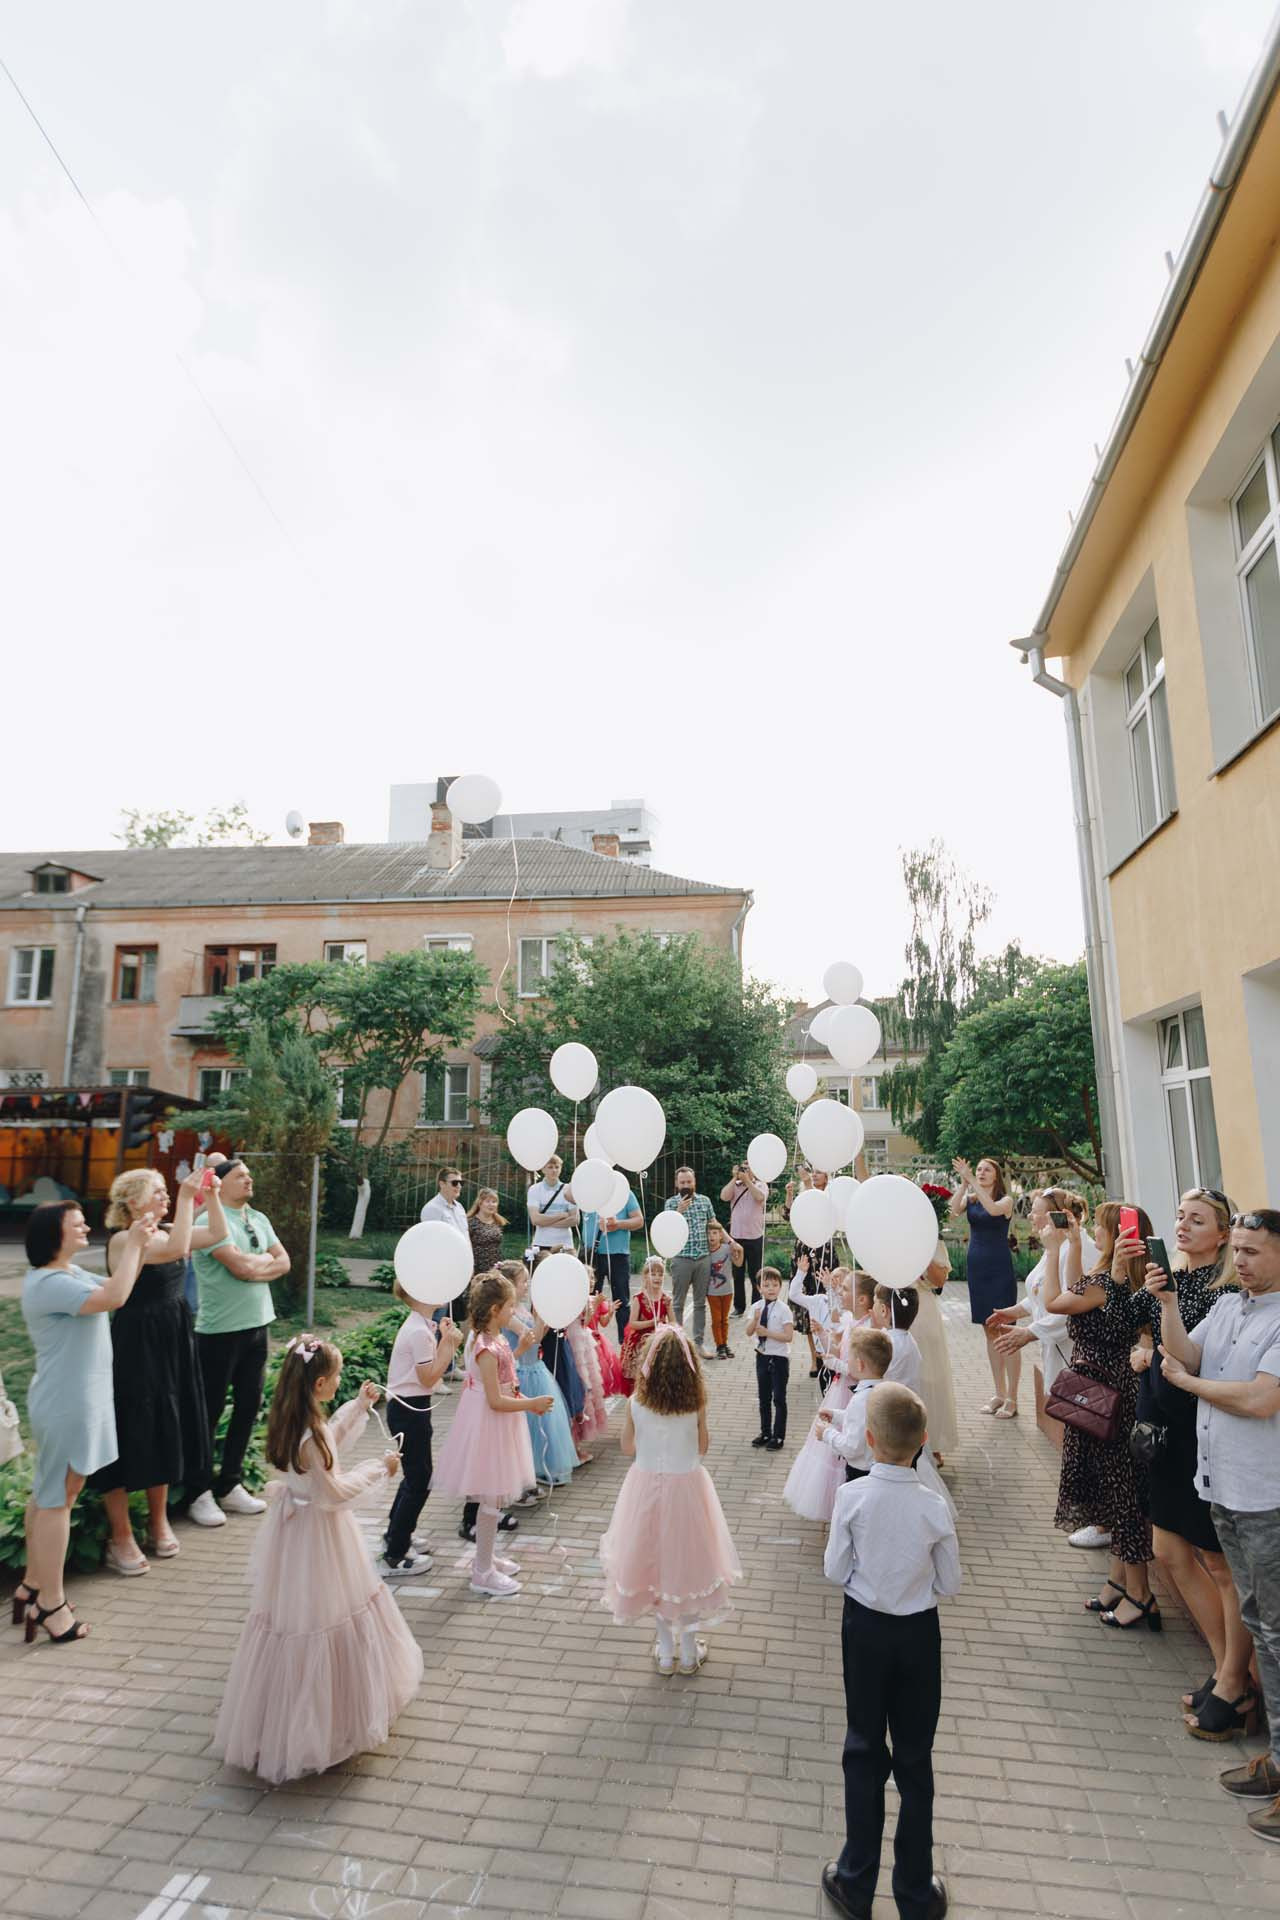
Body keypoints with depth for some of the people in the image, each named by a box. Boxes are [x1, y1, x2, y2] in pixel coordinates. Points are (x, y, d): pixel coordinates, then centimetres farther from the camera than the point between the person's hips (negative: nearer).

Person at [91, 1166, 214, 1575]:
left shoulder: (164, 1234, 6)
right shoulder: (123, 1240, -17)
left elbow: (220, 1236, 5)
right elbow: (177, 1250, -33)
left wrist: (211, 1197, -6)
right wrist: (186, 1198, -29)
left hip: (173, 1343, 8)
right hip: (135, 1347, -8)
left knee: (165, 1432, 16)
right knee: (131, 1434, 2)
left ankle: (159, 1520, 31)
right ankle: (120, 1538, 16)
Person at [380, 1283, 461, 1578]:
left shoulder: (419, 1326, 7)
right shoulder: (420, 1332, -23)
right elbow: (428, 1379, -20)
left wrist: (443, 1341, 2)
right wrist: (450, 1345, -18)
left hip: (406, 1408, 10)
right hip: (410, 1410, -10)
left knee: (415, 1474, 23)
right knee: (419, 1481, 1)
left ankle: (395, 1537, 39)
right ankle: (395, 1558, 11)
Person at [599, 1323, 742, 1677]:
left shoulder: (636, 1403, -16)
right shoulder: (696, 1402, -16)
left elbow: (627, 1449, -3)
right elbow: (703, 1448, -4)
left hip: (647, 1486, 0)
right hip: (687, 1487, 0)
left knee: (654, 1561, 19)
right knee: (688, 1561, 19)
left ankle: (666, 1652, 33)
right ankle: (689, 1650, 34)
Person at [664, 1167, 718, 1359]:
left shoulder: (705, 1200, 7)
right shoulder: (672, 1203, -2)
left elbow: (714, 1224, 16)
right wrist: (679, 1211, -23)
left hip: (704, 1258, 3)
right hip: (681, 1258, -3)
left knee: (700, 1303, 10)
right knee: (678, 1303, 6)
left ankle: (699, 1342, 18)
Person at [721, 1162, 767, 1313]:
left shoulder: (760, 1185, 2)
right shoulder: (734, 1185, 7)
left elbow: (760, 1197, -19)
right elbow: (724, 1196, -11)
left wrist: (747, 1180, -16)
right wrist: (735, 1178, -10)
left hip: (755, 1237, -2)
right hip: (735, 1236, 3)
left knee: (755, 1275, 4)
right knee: (737, 1275, 12)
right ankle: (739, 1307, 22)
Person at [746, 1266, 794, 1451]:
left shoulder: (783, 1309, -16)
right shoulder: (757, 1307, -2)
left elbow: (789, 1336, -19)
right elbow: (749, 1332, -1)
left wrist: (767, 1332, -23)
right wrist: (755, 1319, -19)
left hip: (779, 1357, -5)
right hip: (762, 1356, 5)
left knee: (779, 1398, 5)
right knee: (764, 1396, 17)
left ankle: (778, 1436, 18)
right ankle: (765, 1432, 32)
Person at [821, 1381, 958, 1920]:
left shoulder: (852, 1496, -23)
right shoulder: (935, 1506, -20)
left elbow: (835, 1572, -12)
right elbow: (949, 1584, -8)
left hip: (864, 1627, 0)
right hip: (918, 1633, 0)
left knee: (864, 1750, 18)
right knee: (915, 1759, 17)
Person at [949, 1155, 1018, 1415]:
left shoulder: (1006, 1200, -3)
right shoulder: (970, 1199, 7)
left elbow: (993, 1209, -26)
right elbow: (952, 1212, -13)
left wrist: (971, 1181, -26)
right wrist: (963, 1184, -19)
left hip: (999, 1269, -5)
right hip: (976, 1267, 5)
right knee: (990, 1332, 11)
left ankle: (1012, 1398, 1)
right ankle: (999, 1393, 19)